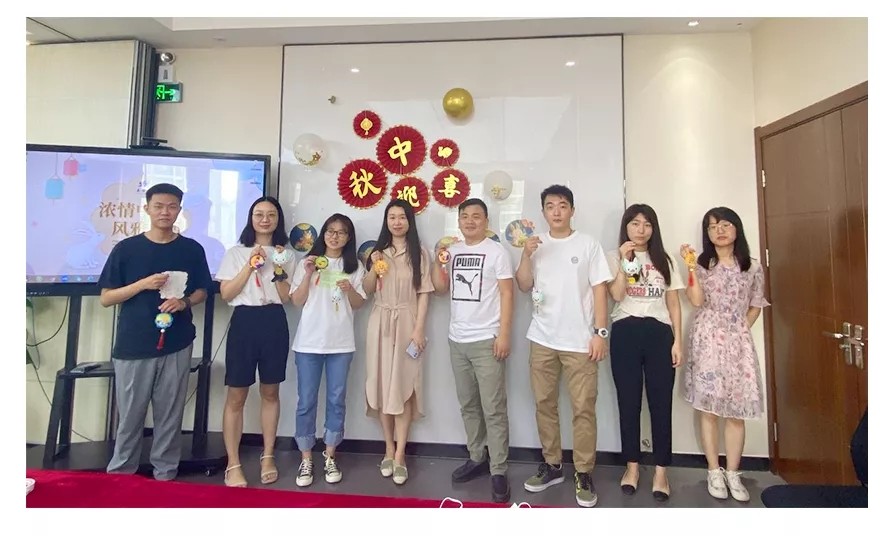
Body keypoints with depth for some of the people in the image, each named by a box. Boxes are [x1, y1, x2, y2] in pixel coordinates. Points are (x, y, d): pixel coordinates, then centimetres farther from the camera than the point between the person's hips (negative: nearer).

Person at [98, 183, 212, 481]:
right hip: (133, 346, -1)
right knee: (130, 415, 9)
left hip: (177, 345, 1)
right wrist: (143, 283, -15)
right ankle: (119, 474, 28)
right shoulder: (126, 248, -1)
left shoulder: (192, 249, 3)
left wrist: (183, 302, -11)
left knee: (170, 414, 9)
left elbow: (202, 292, 10)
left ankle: (165, 474, 23)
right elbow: (105, 299, 0)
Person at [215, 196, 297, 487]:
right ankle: (233, 465, 14)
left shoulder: (286, 254, 8)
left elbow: (286, 298, 1)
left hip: (275, 324, 2)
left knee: (270, 392, 11)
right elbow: (226, 294, -4)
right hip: (244, 323, -1)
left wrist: (277, 269, -12)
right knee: (236, 396, 2)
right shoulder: (236, 252, 5)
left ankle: (268, 457, 24)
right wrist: (250, 266, -11)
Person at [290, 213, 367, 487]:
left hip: (341, 343, 1)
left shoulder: (355, 266, 7)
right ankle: (306, 460, 17)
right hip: (309, 341, 0)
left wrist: (349, 289, -14)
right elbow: (297, 300, 1)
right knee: (306, 402, 4)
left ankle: (330, 458, 21)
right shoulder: (308, 262, 5)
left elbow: (359, 304, 5)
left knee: (336, 400, 7)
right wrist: (308, 274, -12)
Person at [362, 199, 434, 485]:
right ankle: (389, 449, 17)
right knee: (383, 385, 5)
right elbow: (367, 291, 9)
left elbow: (424, 294, -2)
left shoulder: (419, 254, 3)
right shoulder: (378, 252, 11)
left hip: (407, 323, -3)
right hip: (380, 323, 3)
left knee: (403, 386, -3)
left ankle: (399, 454, 2)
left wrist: (419, 328, -10)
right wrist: (374, 268, -8)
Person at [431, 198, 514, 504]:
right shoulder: (452, 251, 12)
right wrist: (438, 263, -3)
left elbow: (507, 294, -7)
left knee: (493, 409, -1)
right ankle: (477, 458, 28)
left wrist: (503, 335, -14)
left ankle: (498, 471, 9)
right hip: (457, 340, 6)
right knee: (468, 405, 14)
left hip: (487, 341, -5)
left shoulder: (496, 251, -4)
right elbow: (440, 289, 14)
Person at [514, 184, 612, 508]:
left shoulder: (588, 244, 1)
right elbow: (524, 286, 4)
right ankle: (552, 465, 24)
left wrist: (600, 332, -7)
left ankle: (584, 474, 14)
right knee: (544, 404, 10)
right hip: (543, 340, 3)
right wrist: (525, 255, -11)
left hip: (580, 341, -3)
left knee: (583, 408, 0)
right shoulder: (536, 245, 9)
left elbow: (599, 290, -1)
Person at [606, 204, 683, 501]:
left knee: (661, 402, 3)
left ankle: (661, 471, 14)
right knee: (628, 402, 5)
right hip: (625, 333, -1)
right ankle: (632, 466, 20)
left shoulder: (665, 260, 13)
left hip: (659, 333, 2)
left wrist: (677, 341, 3)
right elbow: (616, 295, -8)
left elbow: (673, 304, 10)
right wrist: (625, 261, -13)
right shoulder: (614, 257, 7)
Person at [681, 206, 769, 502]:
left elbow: (756, 306, 15)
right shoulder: (701, 264, 3)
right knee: (709, 408, 1)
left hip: (738, 341, 2)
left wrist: (741, 330, 4)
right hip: (707, 341, -1)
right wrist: (690, 265, -15)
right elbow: (697, 300, -12)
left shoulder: (753, 267, 8)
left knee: (736, 411, 3)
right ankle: (714, 471, 13)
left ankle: (733, 473, 15)